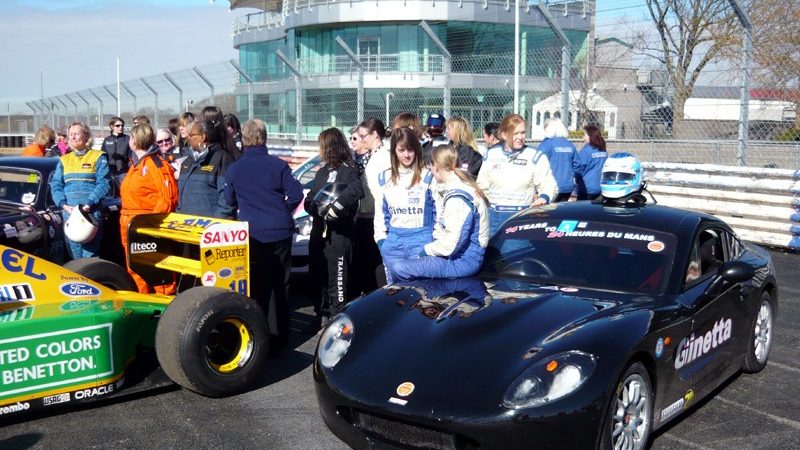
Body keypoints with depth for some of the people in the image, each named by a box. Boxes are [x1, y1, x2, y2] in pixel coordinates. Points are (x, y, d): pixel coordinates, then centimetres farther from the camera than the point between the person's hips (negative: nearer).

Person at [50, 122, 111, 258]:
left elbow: (104, 184, -5)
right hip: (69, 212, 4)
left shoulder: (98, 157, 6)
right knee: (74, 256, 5)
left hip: (91, 213, -4)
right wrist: (64, 205, -7)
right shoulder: (63, 160, 19)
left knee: (90, 256, -8)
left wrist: (89, 203, -17)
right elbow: (55, 185, 11)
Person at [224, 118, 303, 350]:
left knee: (257, 287, 7)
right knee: (280, 285, 11)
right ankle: (280, 335, 19)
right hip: (280, 232, 1)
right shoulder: (278, 165, -4)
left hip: (252, 234, 0)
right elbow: (296, 194, -5)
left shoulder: (234, 169, -1)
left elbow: (230, 200, 11)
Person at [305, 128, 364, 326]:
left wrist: (336, 207, -26)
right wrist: (316, 208, -8)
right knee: (317, 274, 13)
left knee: (337, 275, -7)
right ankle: (322, 313, 25)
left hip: (339, 231, -8)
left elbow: (357, 190, -26)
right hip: (319, 230, 8)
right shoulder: (322, 172, 18)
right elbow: (309, 199, 14)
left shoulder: (348, 170, -6)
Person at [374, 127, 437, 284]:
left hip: (421, 240, -4)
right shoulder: (384, 178, 8)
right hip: (393, 242, 4)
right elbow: (380, 212, 14)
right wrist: (381, 239, 6)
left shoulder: (428, 176, -2)